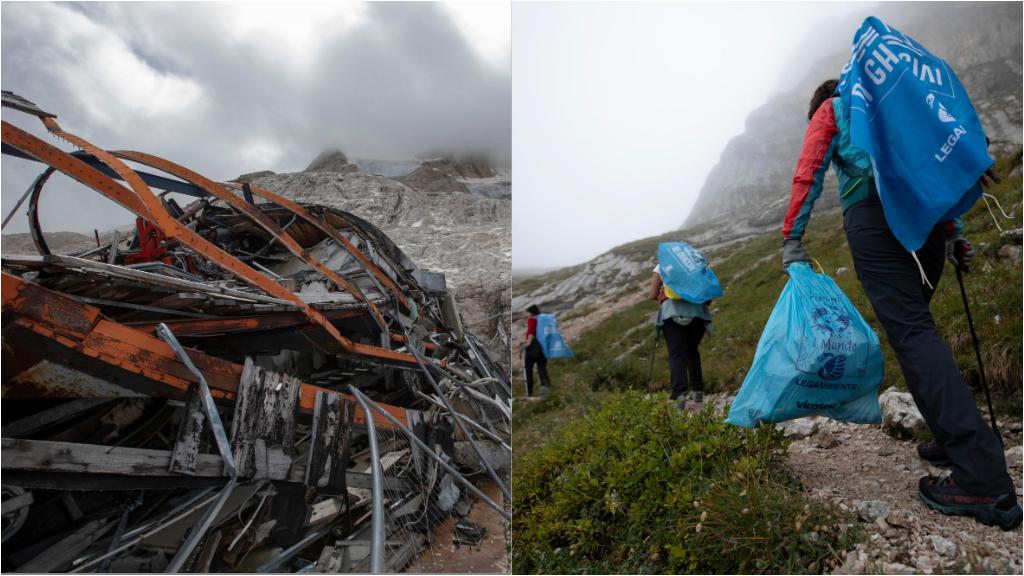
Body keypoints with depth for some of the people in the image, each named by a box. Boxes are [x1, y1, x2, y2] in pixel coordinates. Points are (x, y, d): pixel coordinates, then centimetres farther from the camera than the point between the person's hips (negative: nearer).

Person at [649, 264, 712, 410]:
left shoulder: (661, 267, 17)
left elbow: (653, 295, 9)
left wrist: (661, 298, 30)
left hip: (673, 312, -2)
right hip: (697, 311, 3)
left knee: (677, 354, -4)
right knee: (692, 351, 20)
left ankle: (680, 393, -20)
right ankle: (698, 391, 19)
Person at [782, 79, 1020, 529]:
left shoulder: (830, 110, 18)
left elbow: (808, 175, 2)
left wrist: (792, 240, -3)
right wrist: (954, 234, 24)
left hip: (874, 213, -7)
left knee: (911, 331, -14)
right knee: (912, 320, 16)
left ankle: (982, 479, -20)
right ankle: (955, 438, 14)